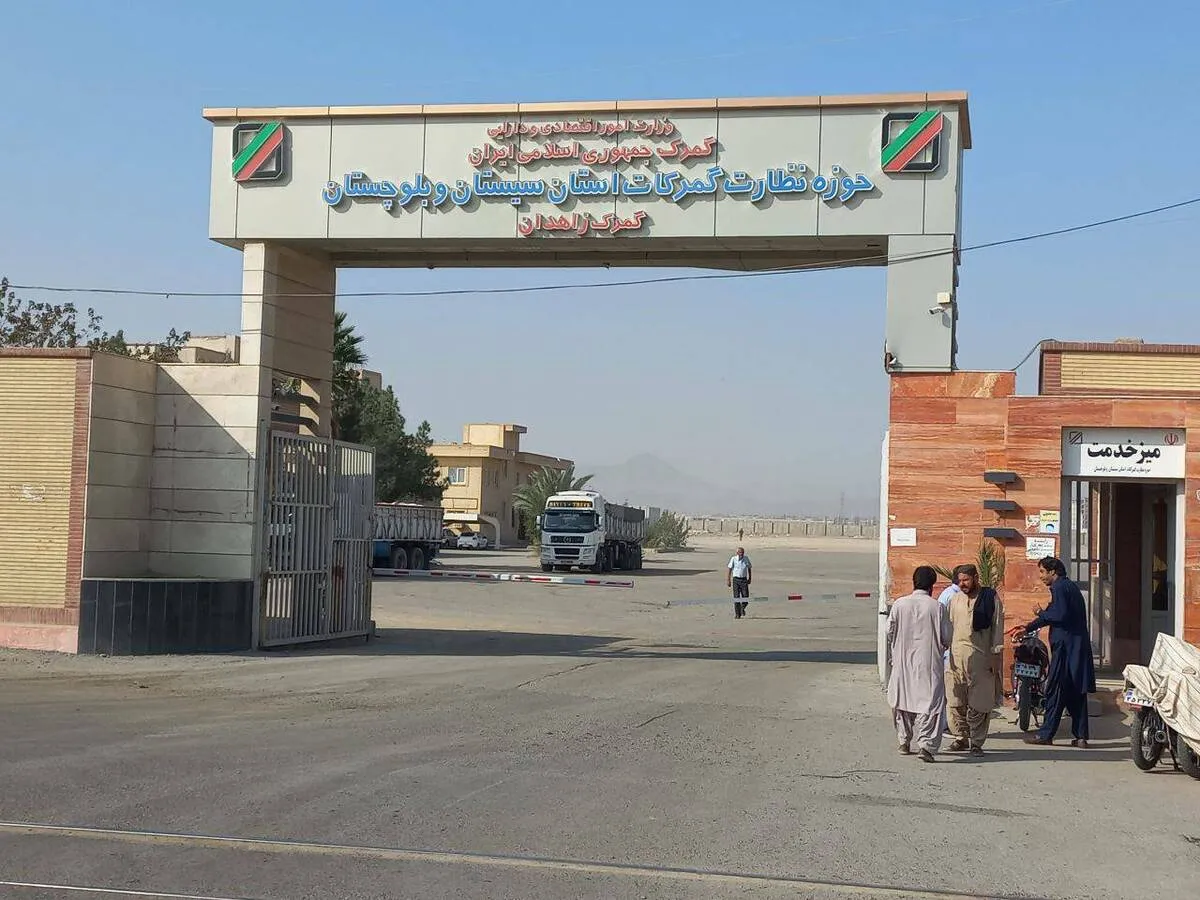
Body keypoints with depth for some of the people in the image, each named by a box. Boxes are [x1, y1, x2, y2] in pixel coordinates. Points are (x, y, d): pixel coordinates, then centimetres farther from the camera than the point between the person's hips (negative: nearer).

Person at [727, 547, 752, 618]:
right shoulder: (733, 559, -4)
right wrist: (728, 580, -7)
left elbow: (749, 569, 16)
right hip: (736, 580, -2)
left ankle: (742, 608, 27)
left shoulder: (746, 558, 4)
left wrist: (749, 578, 14)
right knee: (736, 597, -3)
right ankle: (737, 614, 6)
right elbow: (729, 570, -2)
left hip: (744, 580, 2)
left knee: (746, 597, -4)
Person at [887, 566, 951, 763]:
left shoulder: (899, 605, -3)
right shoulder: (936, 607, -9)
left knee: (902, 700, 17)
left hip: (903, 662, 3)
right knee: (930, 702, -3)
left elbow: (890, 633, 4)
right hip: (929, 664, -3)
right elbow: (947, 638, -5)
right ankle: (926, 744, -17)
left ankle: (904, 742, 26)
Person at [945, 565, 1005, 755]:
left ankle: (976, 742, 5)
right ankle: (961, 737, 17)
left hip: (980, 656, -4)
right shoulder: (955, 599, 13)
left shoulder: (990, 598, 0)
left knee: (979, 704, -2)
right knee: (956, 702, 4)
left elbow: (997, 626, -1)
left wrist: (995, 654, -6)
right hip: (956, 654, 4)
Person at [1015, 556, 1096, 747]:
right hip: (1079, 645, 9)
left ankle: (1046, 734, 1)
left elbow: (1060, 615, -21)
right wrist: (1028, 627, 27)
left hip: (1065, 645, -9)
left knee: (1055, 690, -3)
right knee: (1077, 692, 9)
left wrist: (1041, 614, -4)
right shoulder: (1071, 586, 20)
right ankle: (1081, 736, 9)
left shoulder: (1059, 587, -10)